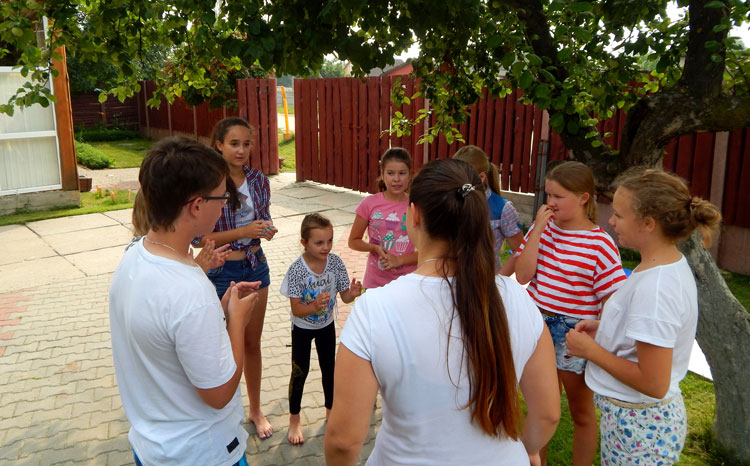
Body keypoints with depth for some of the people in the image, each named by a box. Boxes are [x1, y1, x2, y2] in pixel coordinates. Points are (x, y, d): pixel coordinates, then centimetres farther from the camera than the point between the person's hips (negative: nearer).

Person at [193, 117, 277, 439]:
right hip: (221, 271, -4)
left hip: (255, 266, 4)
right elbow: (199, 237, -15)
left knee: (252, 343, 17)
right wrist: (243, 231, -24)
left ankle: (255, 409, 36)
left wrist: (266, 229, -14)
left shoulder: (258, 180, -2)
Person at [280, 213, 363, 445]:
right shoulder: (297, 269, -28)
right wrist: (314, 307, -46)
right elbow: (296, 310, -26)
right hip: (302, 329, -3)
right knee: (300, 373, 10)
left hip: (327, 325, 3)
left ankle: (330, 409, 43)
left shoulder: (335, 262, -19)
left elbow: (345, 296, -12)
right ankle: (294, 418, 33)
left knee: (329, 368, 19)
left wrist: (352, 293, -35)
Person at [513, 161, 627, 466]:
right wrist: (537, 230, -17)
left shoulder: (600, 243, -16)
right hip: (539, 326, 5)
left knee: (581, 411, 16)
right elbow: (522, 275, -13)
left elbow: (612, 301, -13)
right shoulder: (541, 229, -4)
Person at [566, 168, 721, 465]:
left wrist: (592, 350, -17)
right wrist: (604, 329, 4)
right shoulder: (672, 265, 0)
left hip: (638, 424, -8)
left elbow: (653, 383, -27)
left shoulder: (654, 287, -29)